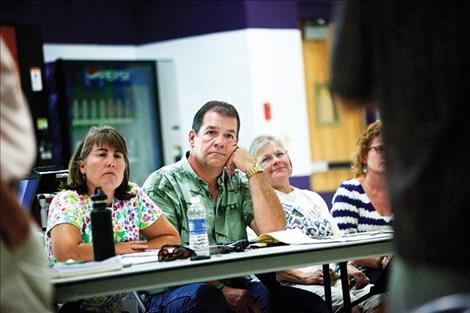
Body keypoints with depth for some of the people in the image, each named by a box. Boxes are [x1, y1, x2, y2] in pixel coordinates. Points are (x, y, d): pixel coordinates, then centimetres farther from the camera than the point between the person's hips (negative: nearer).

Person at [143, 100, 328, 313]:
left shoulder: (239, 183, 16)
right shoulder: (163, 184, -1)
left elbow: (274, 232, 1)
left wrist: (253, 170, 0)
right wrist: (221, 290, -21)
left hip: (236, 287, 5)